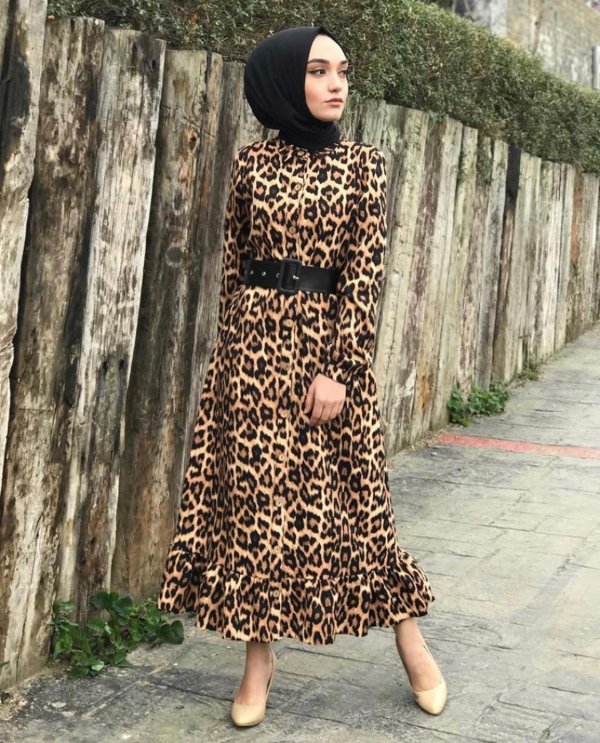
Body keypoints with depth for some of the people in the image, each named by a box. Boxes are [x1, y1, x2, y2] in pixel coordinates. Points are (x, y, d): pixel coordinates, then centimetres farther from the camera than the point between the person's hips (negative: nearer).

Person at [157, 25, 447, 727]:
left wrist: (337, 369, -12)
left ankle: (409, 636, 23)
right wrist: (229, 351, 7)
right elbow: (232, 263, 9)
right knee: (254, 493, 4)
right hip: (255, 340, 2)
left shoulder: (362, 162, 1)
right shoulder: (252, 161, 5)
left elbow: (365, 271, -5)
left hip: (326, 337, -1)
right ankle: (259, 654, 17)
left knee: (356, 488, 5)